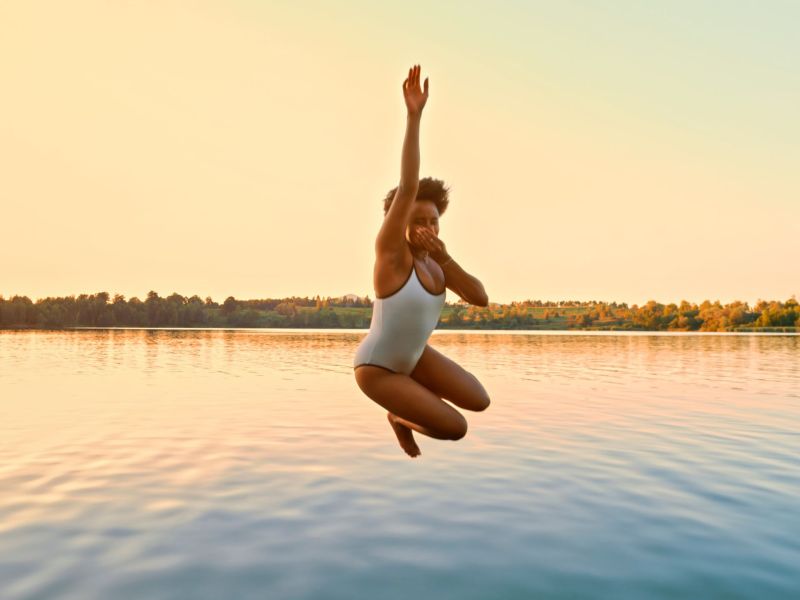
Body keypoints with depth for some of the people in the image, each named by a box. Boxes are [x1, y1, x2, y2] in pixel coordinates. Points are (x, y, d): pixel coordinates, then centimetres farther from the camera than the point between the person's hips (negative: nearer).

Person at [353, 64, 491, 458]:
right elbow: (408, 187, -36)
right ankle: (400, 419, 23)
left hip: (414, 356, 7)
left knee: (479, 402, 4)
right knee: (455, 428, -8)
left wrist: (445, 258, -26)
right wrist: (413, 117, -41)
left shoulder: (434, 263, -5)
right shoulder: (391, 251, -25)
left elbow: (481, 299, -14)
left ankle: (409, 404, 25)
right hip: (376, 367, -7)